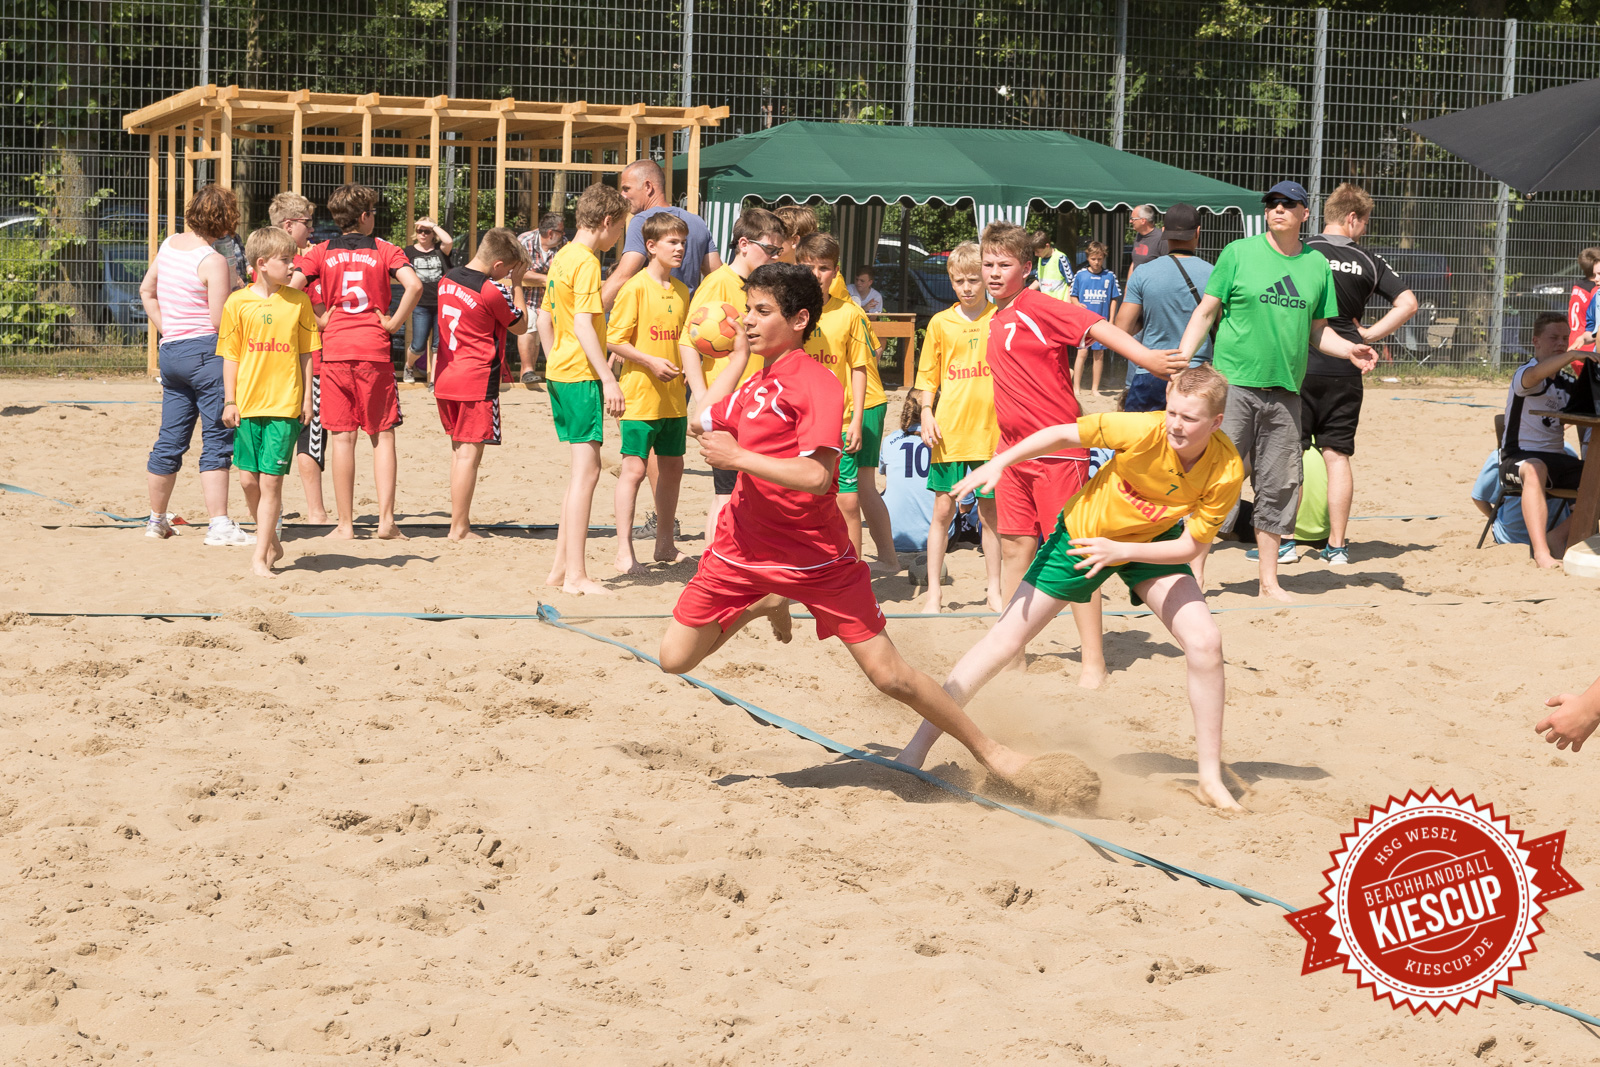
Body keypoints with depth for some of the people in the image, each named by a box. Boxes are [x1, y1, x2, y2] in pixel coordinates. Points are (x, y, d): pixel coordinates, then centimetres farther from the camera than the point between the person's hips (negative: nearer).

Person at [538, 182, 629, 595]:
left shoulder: (562, 258, 14)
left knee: (583, 468, 16)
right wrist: (608, 379, -23)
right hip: (581, 374, -10)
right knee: (586, 468, -9)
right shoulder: (586, 263, -14)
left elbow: (544, 320, 20)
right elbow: (584, 325, -21)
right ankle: (575, 576, -11)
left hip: (559, 372, 10)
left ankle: (561, 567, 19)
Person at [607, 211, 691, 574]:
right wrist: (651, 361, -20)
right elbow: (613, 340, -12)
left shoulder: (681, 291, 12)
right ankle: (624, 550, -6)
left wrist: (687, 367, 5)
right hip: (641, 394, -7)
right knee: (634, 468, -8)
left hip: (674, 397, 7)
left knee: (672, 468, 12)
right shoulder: (636, 288, -10)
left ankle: (665, 544, 23)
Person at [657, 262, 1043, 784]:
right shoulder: (755, 382, 6)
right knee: (675, 659, 2)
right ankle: (764, 605, 28)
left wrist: (737, 456, -24)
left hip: (815, 558, -6)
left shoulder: (817, 383, -17)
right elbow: (705, 424, 26)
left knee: (889, 674, -7)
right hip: (742, 548, 6)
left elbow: (816, 476, -29)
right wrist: (739, 353, 20)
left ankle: (987, 750, 11)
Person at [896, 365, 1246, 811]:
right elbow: (1063, 434, -21)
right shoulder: (1144, 430, -34)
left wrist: (1120, 550, -34)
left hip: (1153, 543, 2)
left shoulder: (1227, 470, -28)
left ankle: (1211, 779, 0)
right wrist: (998, 463, -26)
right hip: (1084, 532, -2)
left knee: (1204, 642, -16)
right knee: (1005, 640, -3)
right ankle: (918, 747, 6)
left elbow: (1191, 545, -22)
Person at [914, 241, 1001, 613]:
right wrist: (927, 413, -3)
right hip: (949, 430, 1)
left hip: (990, 430, -1)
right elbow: (928, 376, 10)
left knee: (990, 512, 6)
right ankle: (934, 591, 11)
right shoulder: (940, 323, 5)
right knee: (943, 511, 3)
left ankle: (995, 589, 16)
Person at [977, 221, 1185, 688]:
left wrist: (1147, 357, -38)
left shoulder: (1038, 307, -11)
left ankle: (1094, 662, -2)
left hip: (1057, 451, -8)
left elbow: (1095, 326, -23)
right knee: (1015, 548, 11)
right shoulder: (997, 320, 13)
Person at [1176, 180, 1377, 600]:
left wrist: (1348, 348, -2)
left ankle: (1270, 581, 15)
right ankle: (1195, 573, 1)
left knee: (1279, 487, 6)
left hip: (1285, 390, 4)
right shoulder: (1239, 253, 1)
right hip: (1234, 384, -4)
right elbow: (1206, 312, 2)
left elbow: (1317, 330, 17)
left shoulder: (1317, 265, 11)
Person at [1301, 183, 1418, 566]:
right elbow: (1408, 302, 1)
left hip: (1299, 364, -2)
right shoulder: (1368, 262, 3)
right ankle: (1337, 546, 9)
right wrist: (1368, 334, 5)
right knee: (1338, 455, 8)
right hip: (1344, 371, 2)